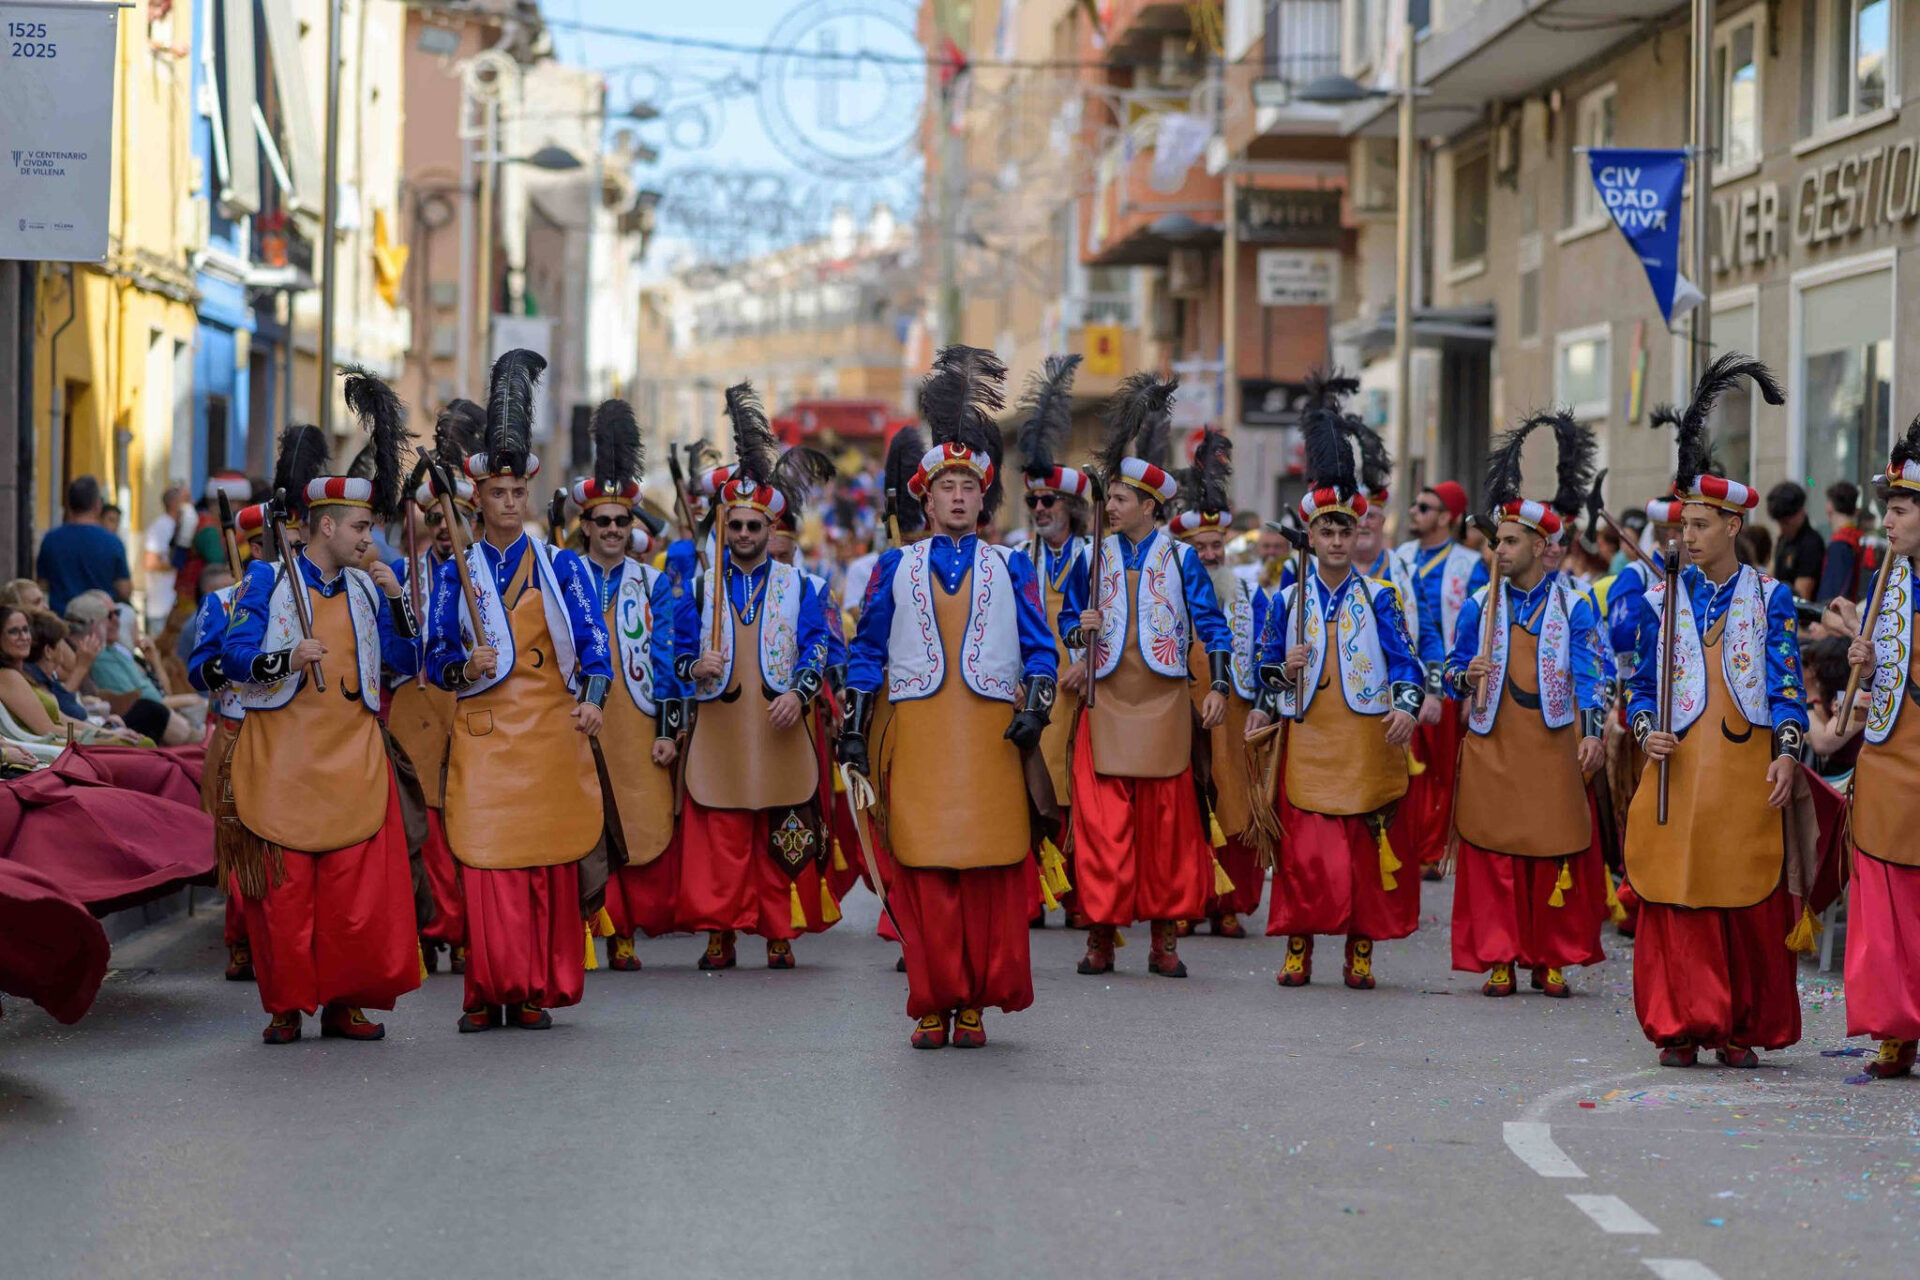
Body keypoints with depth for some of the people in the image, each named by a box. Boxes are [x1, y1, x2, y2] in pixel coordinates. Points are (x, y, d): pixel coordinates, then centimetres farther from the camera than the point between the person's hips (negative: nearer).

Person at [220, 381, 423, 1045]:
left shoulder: (367, 588, 13)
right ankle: (287, 1005, 7)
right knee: (284, 885, -2)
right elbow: (233, 654, -6)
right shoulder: (267, 580, 1)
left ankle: (345, 1002, 7)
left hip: (353, 760, 3)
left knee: (359, 885, -2)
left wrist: (397, 599, -1)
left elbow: (403, 660, 12)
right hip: (282, 758, -3)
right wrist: (287, 657, -24)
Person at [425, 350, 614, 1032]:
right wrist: (465, 667, -16)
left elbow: (593, 641, -1)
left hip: (552, 732, 0)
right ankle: (490, 989, 0)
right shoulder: (453, 571, 8)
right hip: (483, 733, 0)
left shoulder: (561, 564, 7)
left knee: (550, 863, 0)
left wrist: (591, 700, -19)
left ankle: (537, 990, 7)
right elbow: (436, 656, 7)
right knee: (486, 864, -7)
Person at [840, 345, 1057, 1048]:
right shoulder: (895, 567, 12)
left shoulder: (1011, 567, 12)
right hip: (917, 733, 0)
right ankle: (934, 1005, 2)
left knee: (991, 870, -2)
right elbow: (867, 653, 13)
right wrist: (853, 728, 6)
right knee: (924, 865, -4)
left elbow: (1040, 648, 9)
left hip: (991, 731, 0)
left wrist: (1035, 708, -7)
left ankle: (974, 1003, 4)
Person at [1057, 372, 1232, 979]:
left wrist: (1218, 688, -6)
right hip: (1106, 703, 1)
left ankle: (1165, 937, 8)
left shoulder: (1180, 558, 2)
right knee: (1102, 818, -5)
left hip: (1163, 705, -1)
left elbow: (1212, 626, 3)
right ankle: (1101, 933, 1)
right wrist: (1080, 629, -6)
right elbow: (1068, 622, 17)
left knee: (1168, 819, 1)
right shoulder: (1093, 558, 7)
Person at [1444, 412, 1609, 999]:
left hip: (1552, 744, -1)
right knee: (1493, 848, -1)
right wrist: (1464, 676, -11)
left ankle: (1551, 957, 11)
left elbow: (1589, 674, 0)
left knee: (1557, 848, 2)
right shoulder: (1480, 605, 6)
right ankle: (1498, 957, 5)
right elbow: (1453, 672, 12)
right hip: (1492, 745, 1)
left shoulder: (1574, 605, 2)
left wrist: (1592, 732, -11)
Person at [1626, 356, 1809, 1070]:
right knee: (1677, 898, -2)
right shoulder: (1661, 600, 8)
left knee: (1751, 902, 1)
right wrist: (1646, 732, -7)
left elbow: (1787, 686, 3)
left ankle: (1742, 1029, 10)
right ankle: (1683, 1026, 4)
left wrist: (1787, 751, -9)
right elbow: (1642, 685, 12)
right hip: (1678, 772, 1)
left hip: (1746, 772, -1)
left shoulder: (1770, 598, 4)